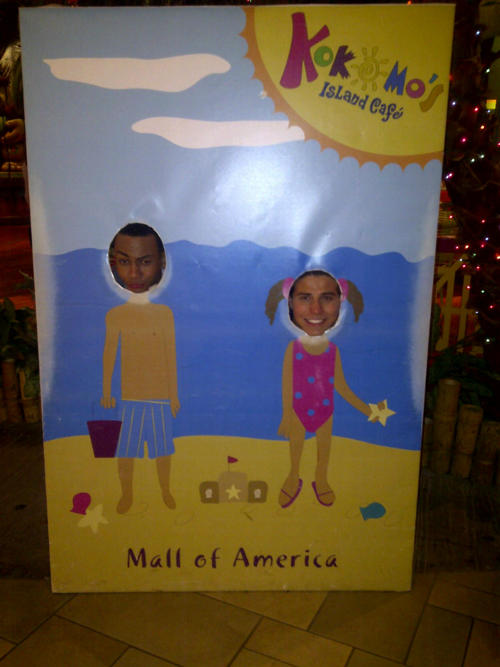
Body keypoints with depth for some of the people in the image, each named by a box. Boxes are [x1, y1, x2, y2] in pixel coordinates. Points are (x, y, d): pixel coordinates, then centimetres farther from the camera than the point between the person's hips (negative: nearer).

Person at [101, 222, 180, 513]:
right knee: (125, 448, 10)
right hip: (130, 396, 0)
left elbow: (172, 355, -2)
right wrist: (106, 391, 4)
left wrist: (175, 394, 1)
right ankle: (127, 494, 30)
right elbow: (109, 353, 2)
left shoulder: (165, 313, -6)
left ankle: (166, 490, 34)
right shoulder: (115, 314, -6)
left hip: (160, 395, 0)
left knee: (163, 446, 13)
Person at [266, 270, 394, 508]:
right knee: (295, 448, 20)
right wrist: (286, 416, -6)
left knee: (324, 449, 22)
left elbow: (340, 386, -5)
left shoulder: (333, 350, -16)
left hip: (325, 411, 2)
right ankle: (293, 478, 47)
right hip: (298, 412, -1)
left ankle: (321, 480, 48)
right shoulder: (293, 349, -21)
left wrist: (368, 409, -1)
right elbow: (287, 384, -11)